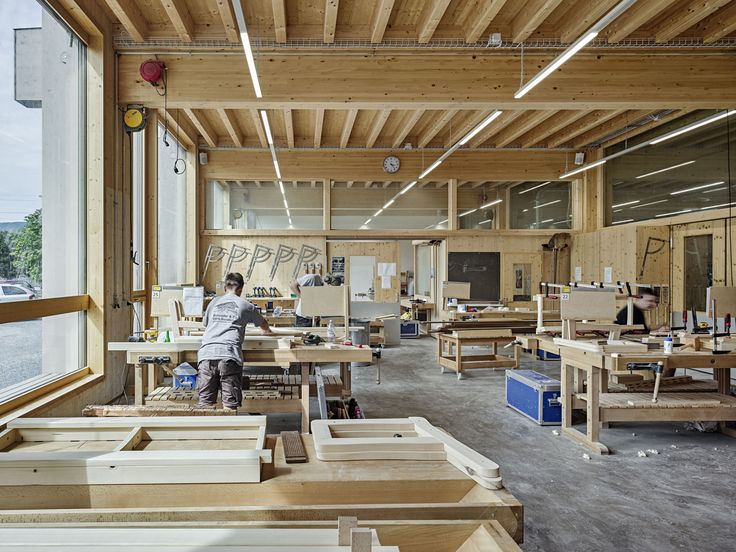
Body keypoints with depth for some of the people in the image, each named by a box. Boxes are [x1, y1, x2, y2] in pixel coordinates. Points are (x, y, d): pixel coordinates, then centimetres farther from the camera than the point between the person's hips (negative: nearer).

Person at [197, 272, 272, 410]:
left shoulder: (214, 302, 23)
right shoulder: (246, 306, 17)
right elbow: (264, 325, 34)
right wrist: (267, 331, 58)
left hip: (206, 353, 3)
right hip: (229, 355, -3)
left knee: (205, 403, 5)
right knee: (230, 405, -1)